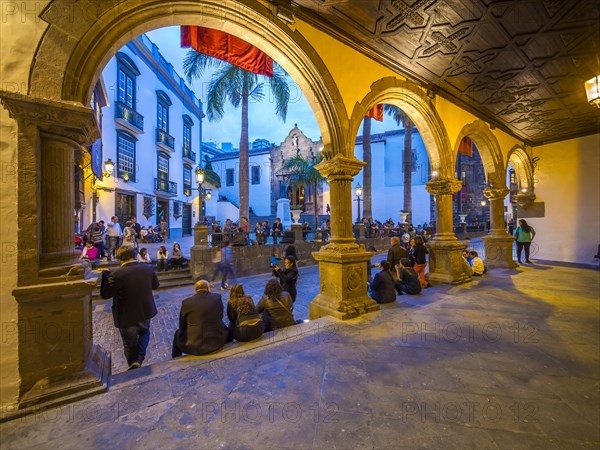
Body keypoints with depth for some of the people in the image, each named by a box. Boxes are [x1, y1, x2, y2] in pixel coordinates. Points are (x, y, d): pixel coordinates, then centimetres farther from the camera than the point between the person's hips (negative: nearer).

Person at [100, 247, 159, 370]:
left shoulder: (117, 274, -24)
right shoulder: (148, 268, -11)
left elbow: (105, 295, -11)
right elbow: (156, 285, 3)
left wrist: (105, 274, -4)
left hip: (127, 317, -3)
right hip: (145, 312, 3)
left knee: (130, 344, 19)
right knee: (144, 333, 31)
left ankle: (133, 368, 36)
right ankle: (139, 359, 16)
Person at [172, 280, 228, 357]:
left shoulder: (186, 302, -9)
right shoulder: (217, 297, -5)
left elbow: (182, 326, 3)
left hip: (195, 345, 0)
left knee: (177, 334, 27)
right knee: (226, 329, 32)